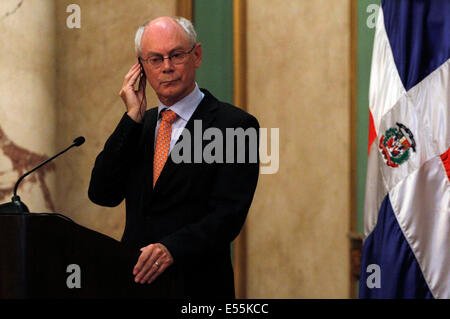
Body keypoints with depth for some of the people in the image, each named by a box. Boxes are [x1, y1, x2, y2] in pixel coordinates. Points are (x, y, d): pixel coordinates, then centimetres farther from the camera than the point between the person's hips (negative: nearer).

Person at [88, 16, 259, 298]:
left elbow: (228, 214, -15)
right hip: (136, 282, 4)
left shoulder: (235, 125, -6)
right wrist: (133, 118, -4)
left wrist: (172, 249, -30)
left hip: (196, 285, -4)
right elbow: (102, 195, 0)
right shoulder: (139, 125, 12)